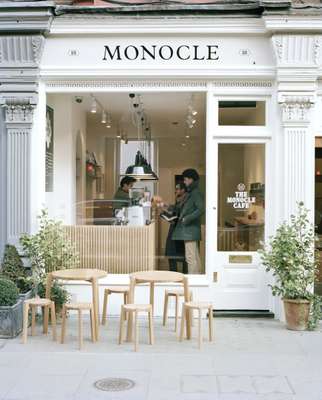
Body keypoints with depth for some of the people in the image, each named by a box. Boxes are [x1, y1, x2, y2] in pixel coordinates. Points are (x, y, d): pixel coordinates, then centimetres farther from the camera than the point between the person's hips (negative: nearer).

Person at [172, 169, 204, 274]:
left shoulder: (196, 193, -12)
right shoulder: (190, 193, 18)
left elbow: (201, 209, -22)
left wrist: (187, 219, -19)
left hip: (190, 230, -10)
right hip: (189, 230, 10)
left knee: (191, 257, -10)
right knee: (195, 257, 13)